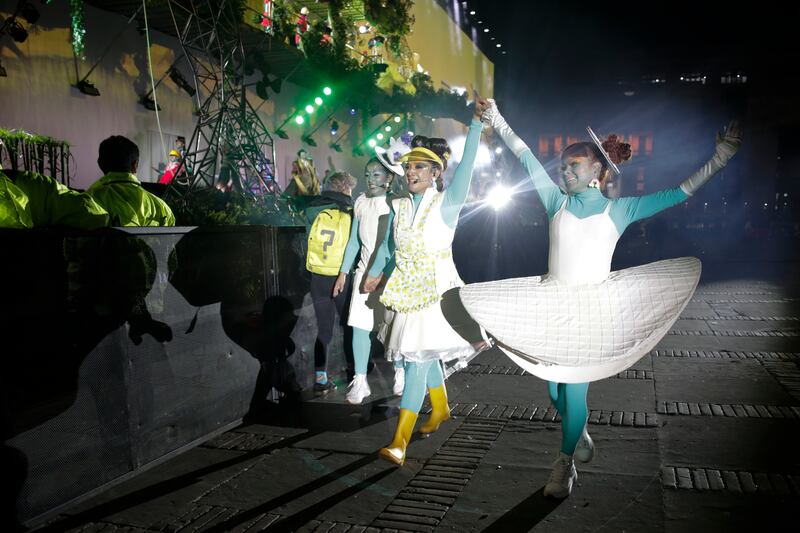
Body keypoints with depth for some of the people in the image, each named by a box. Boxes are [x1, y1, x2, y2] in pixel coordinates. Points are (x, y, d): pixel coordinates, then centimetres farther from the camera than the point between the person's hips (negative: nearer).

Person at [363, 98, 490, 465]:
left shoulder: (447, 203, -7)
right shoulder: (398, 207, 7)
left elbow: (466, 165, -21)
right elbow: (388, 243, 22)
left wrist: (477, 122, -30)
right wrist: (375, 273, 34)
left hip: (436, 290, -5)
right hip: (408, 291, 6)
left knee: (419, 357, -12)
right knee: (425, 356, 17)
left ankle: (400, 440, -11)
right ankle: (441, 408, 40)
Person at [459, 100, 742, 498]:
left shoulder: (620, 208, 3)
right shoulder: (558, 201, 7)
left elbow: (681, 192, 5)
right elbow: (526, 158, 9)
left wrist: (720, 156, 2)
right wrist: (497, 121, 12)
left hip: (592, 307, -2)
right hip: (553, 304, 2)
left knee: (574, 388, -4)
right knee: (555, 387, 6)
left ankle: (565, 463, 14)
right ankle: (579, 434, 36)